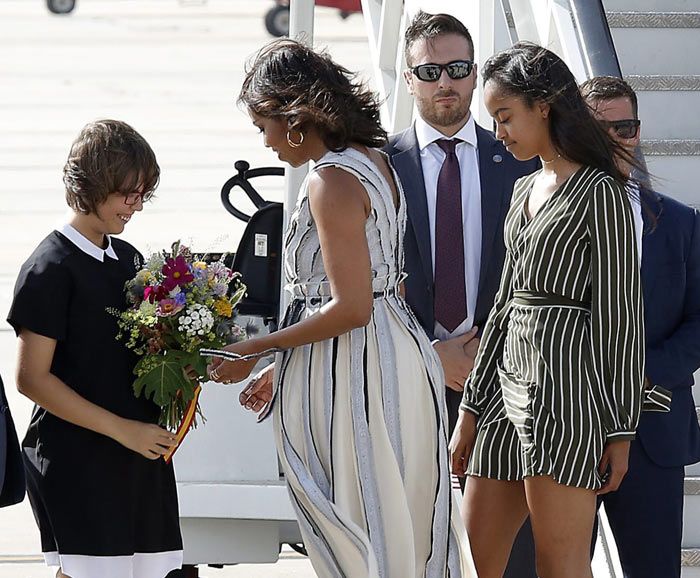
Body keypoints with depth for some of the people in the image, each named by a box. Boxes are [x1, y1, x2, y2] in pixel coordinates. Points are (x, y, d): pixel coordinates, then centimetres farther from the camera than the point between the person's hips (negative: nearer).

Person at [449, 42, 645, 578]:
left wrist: (620, 428, -11)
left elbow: (622, 313, -8)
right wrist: (470, 410, 19)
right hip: (509, 383, 9)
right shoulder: (526, 191, 19)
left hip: (566, 387, -9)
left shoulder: (601, 193, -6)